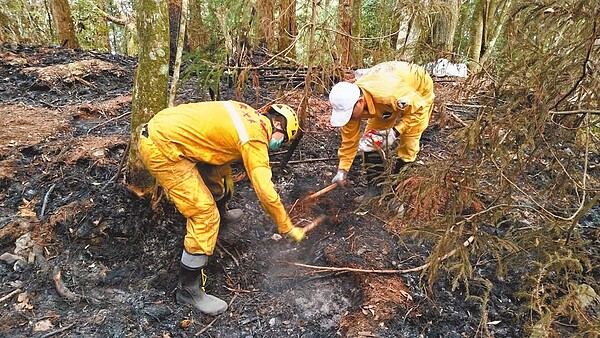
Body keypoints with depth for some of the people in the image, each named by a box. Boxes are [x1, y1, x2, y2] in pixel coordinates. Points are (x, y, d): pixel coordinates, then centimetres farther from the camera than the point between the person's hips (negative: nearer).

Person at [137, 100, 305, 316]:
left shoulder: (248, 113, 11)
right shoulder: (255, 138, -13)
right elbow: (266, 193, -16)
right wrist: (287, 228, -3)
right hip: (161, 150, -10)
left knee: (219, 164, 27)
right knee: (205, 215, -8)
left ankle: (221, 213, 54)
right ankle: (188, 290, 4)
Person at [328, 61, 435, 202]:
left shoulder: (390, 94, -47)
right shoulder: (349, 103, -26)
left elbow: (419, 108, -29)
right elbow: (349, 138, -15)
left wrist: (395, 132, -34)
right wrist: (342, 169, -15)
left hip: (418, 94, -5)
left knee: (408, 144, -11)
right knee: (370, 138, -4)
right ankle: (374, 188, 8)